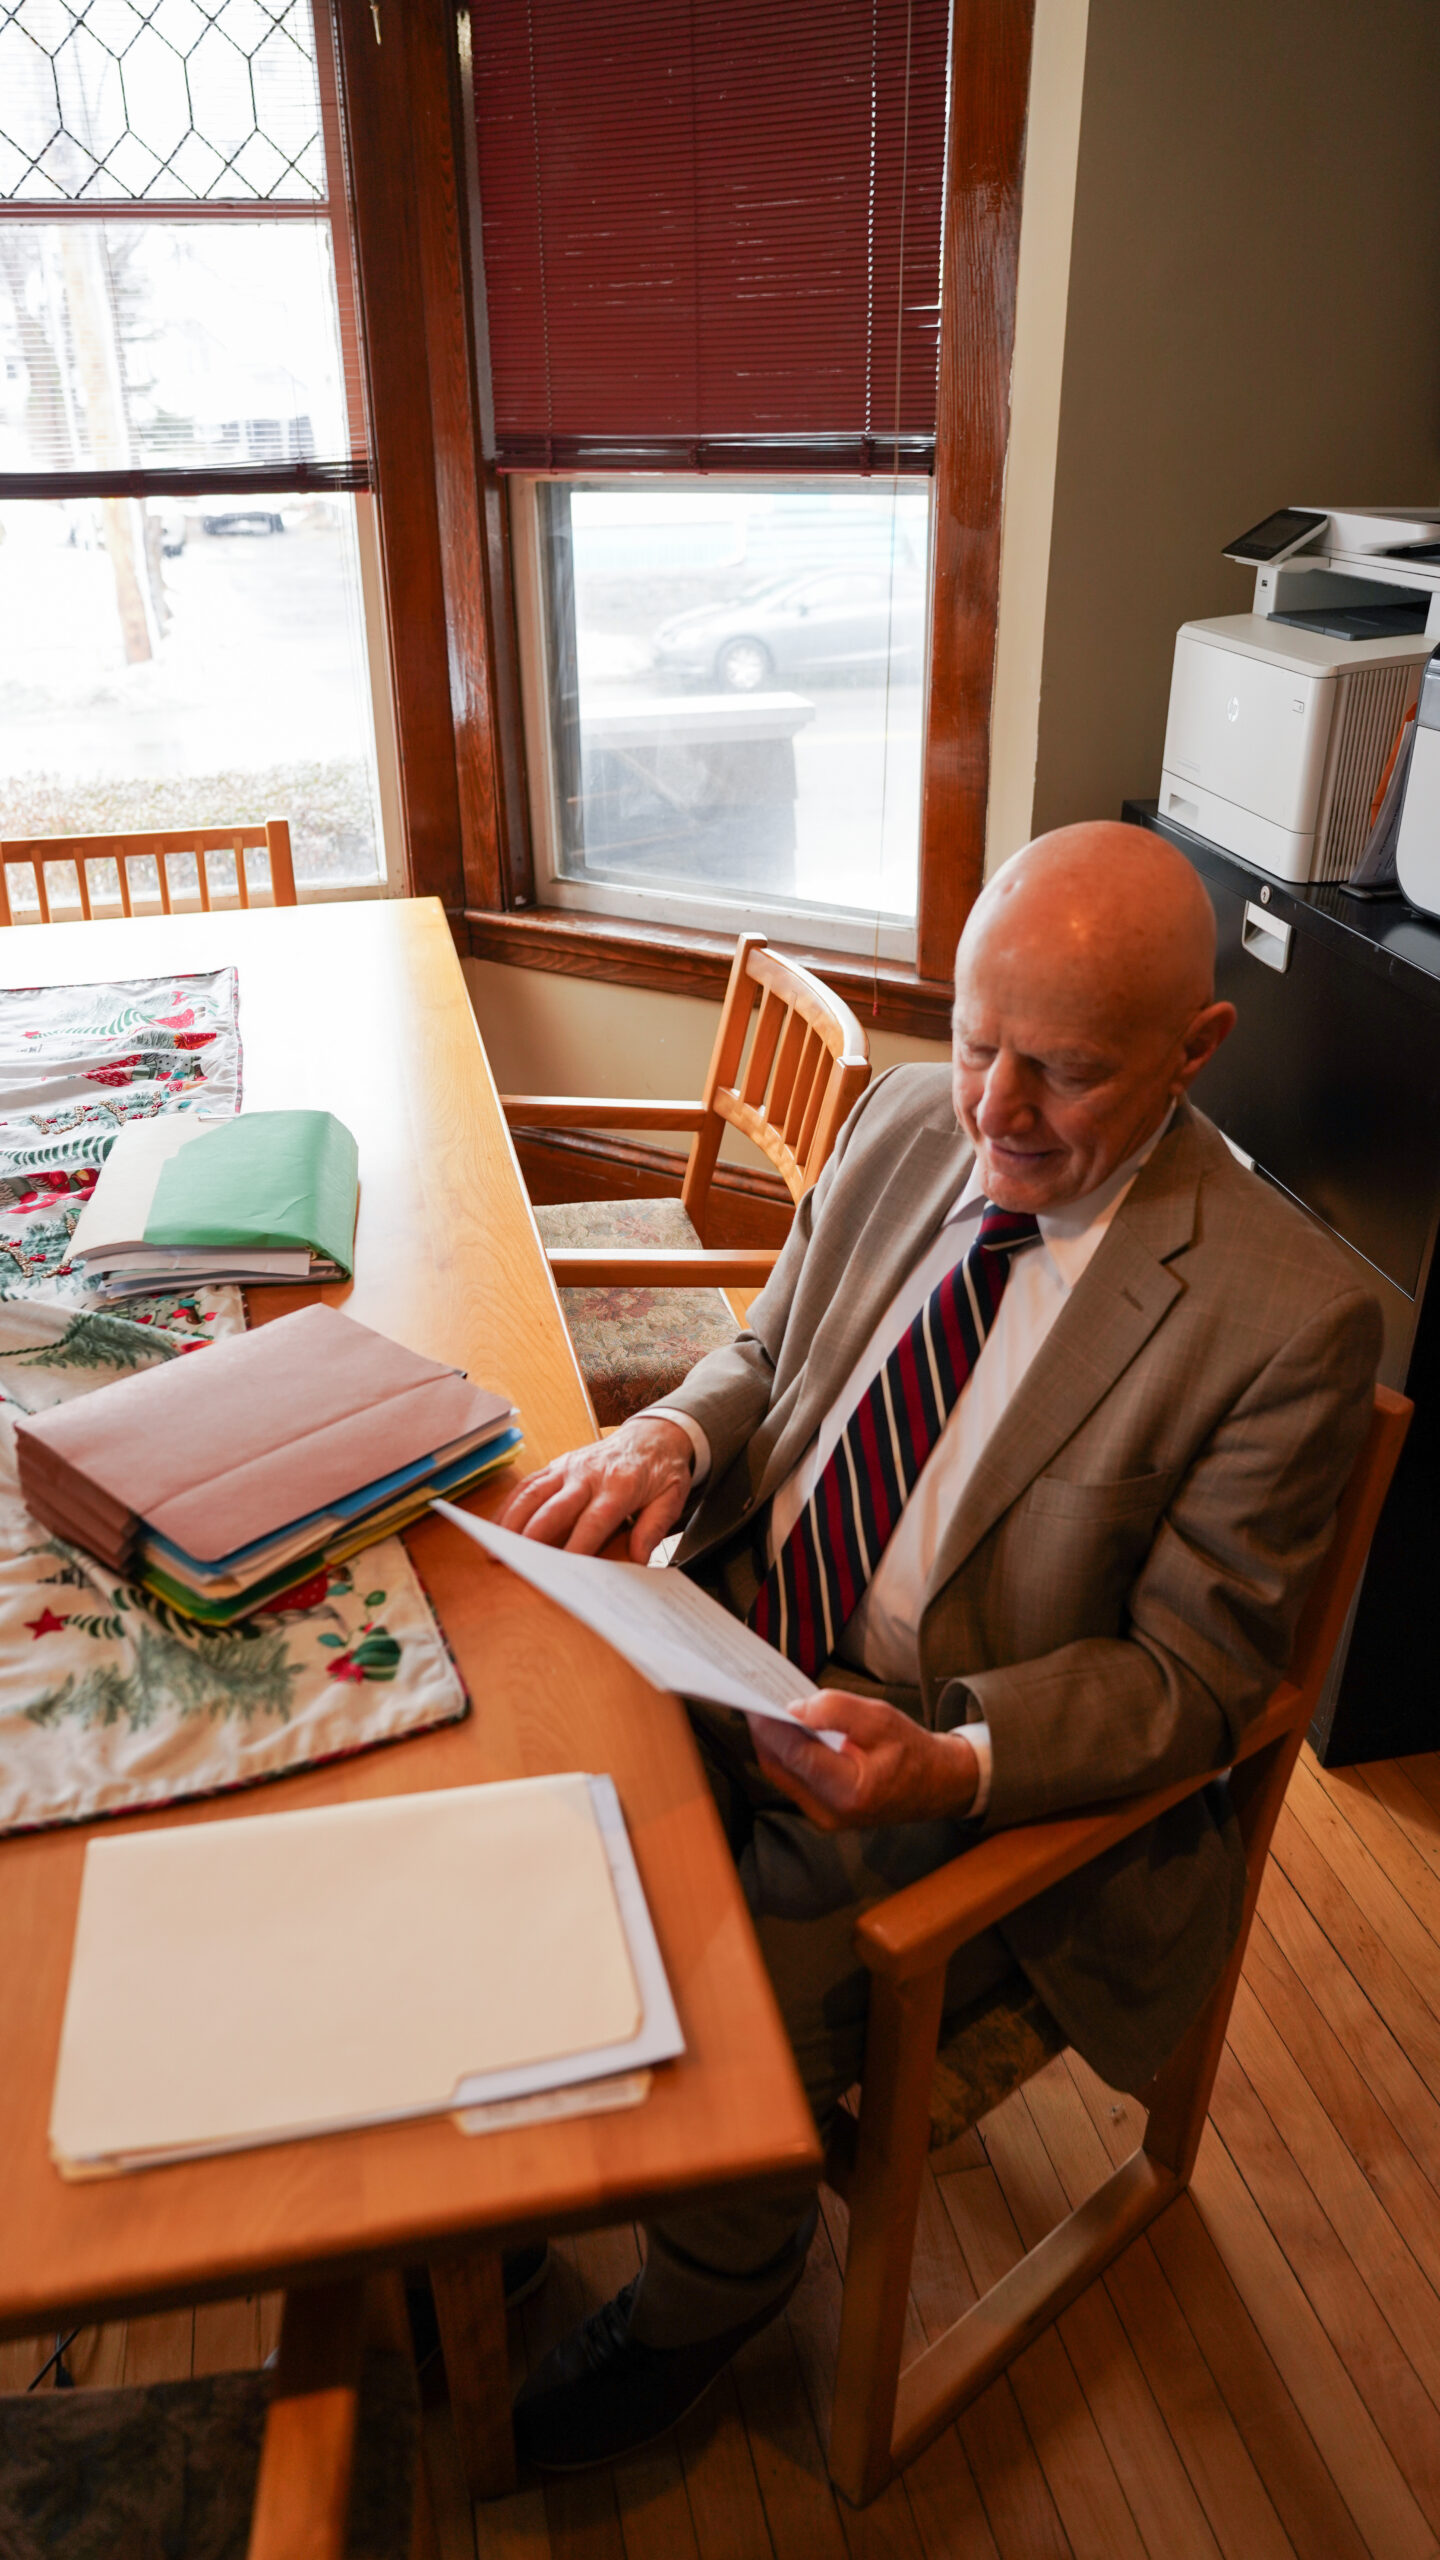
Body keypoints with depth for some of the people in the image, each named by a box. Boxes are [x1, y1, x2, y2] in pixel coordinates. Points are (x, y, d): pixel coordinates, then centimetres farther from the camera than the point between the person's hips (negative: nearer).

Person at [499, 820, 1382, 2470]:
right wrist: (672, 1438, -14)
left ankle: (702, 2304, 20)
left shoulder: (1286, 1320, -19)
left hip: (965, 1760, -5)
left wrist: (951, 1765, -30)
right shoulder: (906, 1124, -3)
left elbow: (1186, 1679, -13)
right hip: (735, 1652, 6)